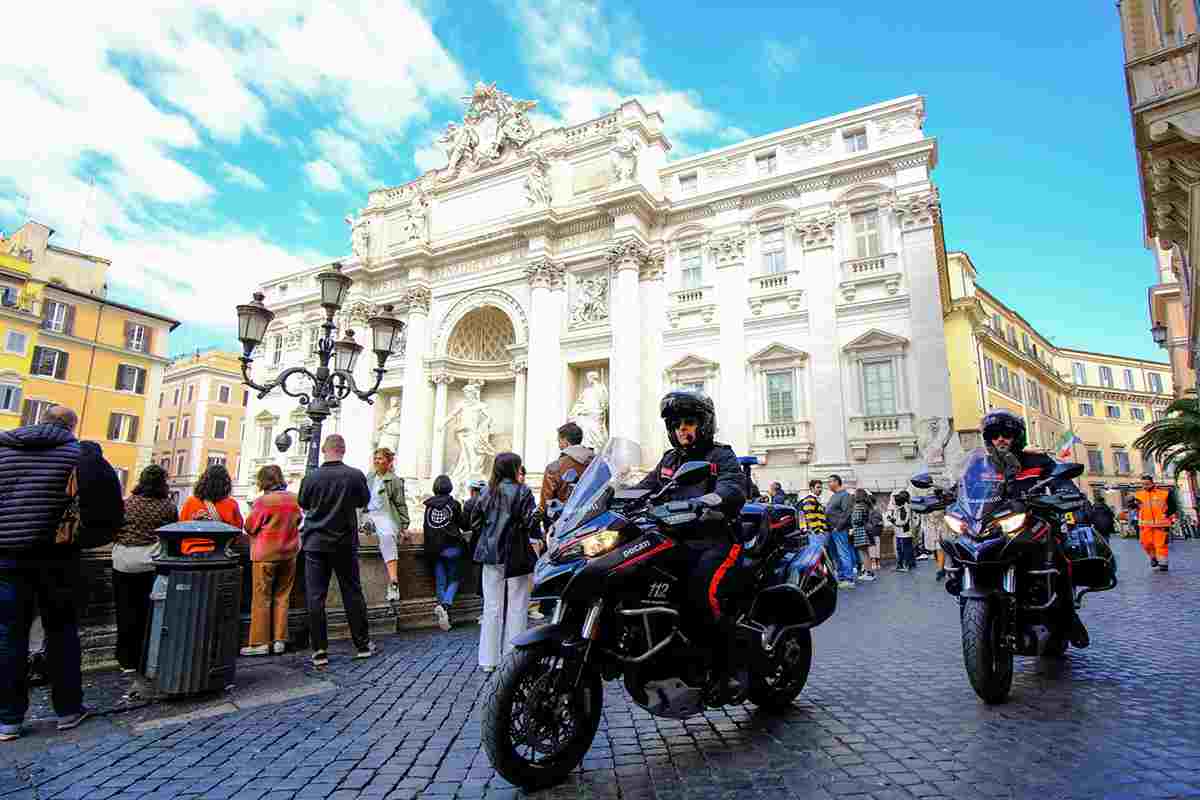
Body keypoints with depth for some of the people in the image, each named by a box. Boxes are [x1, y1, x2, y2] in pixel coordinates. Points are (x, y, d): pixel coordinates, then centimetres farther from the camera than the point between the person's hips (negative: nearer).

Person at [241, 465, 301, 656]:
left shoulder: (263, 500, -15)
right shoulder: (294, 498, -1)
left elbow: (250, 527, -5)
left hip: (265, 554, -4)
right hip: (289, 554, 5)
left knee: (261, 598, 4)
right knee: (282, 597, 11)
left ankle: (259, 642, 7)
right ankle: (280, 640, 14)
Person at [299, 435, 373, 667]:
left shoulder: (311, 477, -8)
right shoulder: (355, 475, -10)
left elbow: (303, 506, 9)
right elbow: (364, 501, 7)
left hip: (315, 543, 0)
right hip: (345, 543, 0)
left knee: (315, 597, 6)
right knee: (352, 593, 10)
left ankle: (319, 651, 8)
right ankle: (362, 644, 19)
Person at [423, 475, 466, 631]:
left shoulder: (428, 506, 4)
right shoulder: (454, 504, -4)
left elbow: (426, 526, 13)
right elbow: (463, 524, 4)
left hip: (433, 548, 3)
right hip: (451, 546, -3)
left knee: (440, 582, 11)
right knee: (453, 580, 6)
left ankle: (441, 604, -2)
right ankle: (445, 605, -17)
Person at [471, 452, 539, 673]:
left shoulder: (488, 492, 6)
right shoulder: (522, 493, -10)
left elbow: (475, 521, 8)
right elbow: (531, 523, -15)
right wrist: (537, 539, 3)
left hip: (490, 555, 5)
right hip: (516, 556, -5)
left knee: (492, 607, 11)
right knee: (516, 608, 5)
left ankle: (489, 660, 17)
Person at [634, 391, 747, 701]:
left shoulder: (721, 457, 2)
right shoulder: (669, 460, 22)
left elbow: (732, 490, -18)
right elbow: (644, 488, 13)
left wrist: (696, 503, -38)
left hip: (716, 542, -6)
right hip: (678, 542, 6)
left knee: (703, 591, -30)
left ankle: (734, 666, -12)